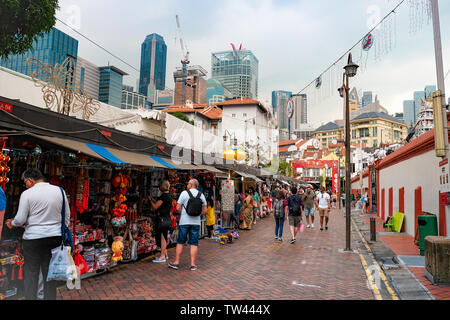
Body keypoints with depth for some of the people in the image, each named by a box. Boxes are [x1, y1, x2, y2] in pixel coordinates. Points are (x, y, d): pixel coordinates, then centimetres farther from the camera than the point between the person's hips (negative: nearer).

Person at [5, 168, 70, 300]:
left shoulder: (27, 194, -8)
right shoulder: (59, 191, 2)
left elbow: (20, 220, -6)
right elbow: (67, 216, 7)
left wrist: (12, 223, 16)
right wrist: (61, 232, 18)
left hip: (33, 238, -3)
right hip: (55, 236, 4)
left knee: (31, 273, 10)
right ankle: (50, 297, 21)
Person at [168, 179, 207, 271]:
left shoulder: (184, 193, -4)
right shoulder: (201, 195, 6)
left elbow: (178, 208, -5)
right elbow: (204, 211, 7)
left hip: (184, 221, -2)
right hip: (196, 222, 3)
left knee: (180, 242, 8)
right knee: (194, 243, 6)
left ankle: (176, 262, 13)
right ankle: (193, 264, 7)